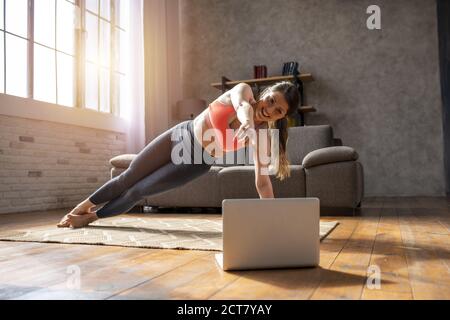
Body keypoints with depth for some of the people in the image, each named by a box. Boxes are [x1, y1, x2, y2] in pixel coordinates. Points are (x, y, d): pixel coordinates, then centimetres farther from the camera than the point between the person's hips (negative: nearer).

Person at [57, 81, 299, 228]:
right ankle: (84, 206, 35)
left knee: (139, 191, 2)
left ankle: (92, 217, 30)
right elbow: (241, 104, -42)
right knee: (127, 178, 9)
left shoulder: (262, 137, -18)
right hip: (182, 134, 1)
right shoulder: (243, 91, -18)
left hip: (198, 163, 0)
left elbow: (262, 182, -19)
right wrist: (247, 116, -66)